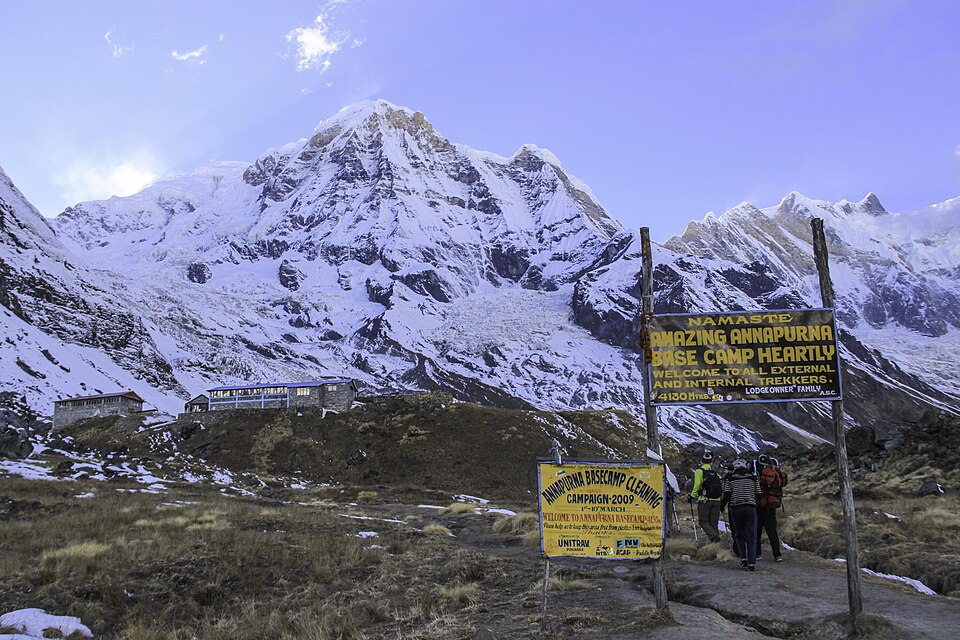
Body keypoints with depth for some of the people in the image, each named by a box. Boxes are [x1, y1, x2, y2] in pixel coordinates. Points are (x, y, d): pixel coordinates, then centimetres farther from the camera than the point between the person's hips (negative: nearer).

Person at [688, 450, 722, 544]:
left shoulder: (699, 471, -1)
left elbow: (697, 485, -10)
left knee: (704, 522, 1)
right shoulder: (715, 473, 13)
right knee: (714, 523, 11)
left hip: (704, 500, -5)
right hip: (716, 501, 5)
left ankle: (714, 537, -20)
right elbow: (721, 486, 10)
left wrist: (692, 496, 0)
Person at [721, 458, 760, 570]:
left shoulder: (730, 479, 2)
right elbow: (758, 494, 4)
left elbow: (727, 495, -3)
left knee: (740, 535, 15)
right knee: (751, 536, 1)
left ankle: (743, 558, 4)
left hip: (736, 509, 0)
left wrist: (721, 506, 10)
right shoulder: (753, 478, 5)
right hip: (751, 508, 0)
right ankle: (751, 562, -6)